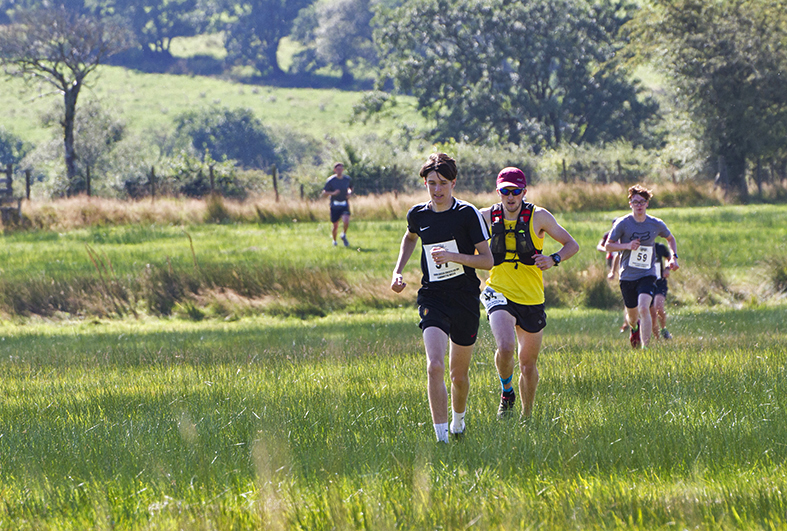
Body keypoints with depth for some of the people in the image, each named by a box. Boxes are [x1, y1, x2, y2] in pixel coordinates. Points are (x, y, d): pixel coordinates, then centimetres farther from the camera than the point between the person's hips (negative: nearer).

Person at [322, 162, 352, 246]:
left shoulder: (348, 179, 1)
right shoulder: (330, 180, -8)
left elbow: (350, 188, 22)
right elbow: (324, 193, -6)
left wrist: (349, 193, -1)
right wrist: (332, 193, -24)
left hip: (344, 205, 1)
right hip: (334, 206, -1)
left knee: (346, 221, -23)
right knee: (335, 226, 3)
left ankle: (344, 235, 6)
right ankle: (334, 241, 32)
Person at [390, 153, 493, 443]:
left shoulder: (468, 213, -8)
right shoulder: (418, 214, 3)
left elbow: (487, 260, -8)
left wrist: (453, 256, -21)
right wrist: (398, 271, 16)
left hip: (465, 299, -1)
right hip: (432, 297, 1)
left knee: (459, 373, 12)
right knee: (434, 366, -20)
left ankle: (458, 421, 42)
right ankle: (441, 438, -21)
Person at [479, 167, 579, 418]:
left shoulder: (538, 217, -4)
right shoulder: (487, 217, -1)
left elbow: (572, 244, 2)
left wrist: (554, 260, -18)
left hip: (531, 298, 1)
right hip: (499, 292, -1)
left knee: (528, 364, 11)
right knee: (506, 347, -27)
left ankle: (527, 416, 31)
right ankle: (507, 392, 2)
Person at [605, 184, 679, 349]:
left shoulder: (656, 224, -2)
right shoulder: (623, 223, -8)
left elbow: (670, 238, 18)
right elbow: (608, 245, -3)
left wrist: (674, 257, 3)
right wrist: (627, 246, -19)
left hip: (647, 275, -1)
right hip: (627, 276, 1)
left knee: (644, 308, -24)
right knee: (632, 314, 13)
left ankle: (645, 346, -21)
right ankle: (634, 328, 51)